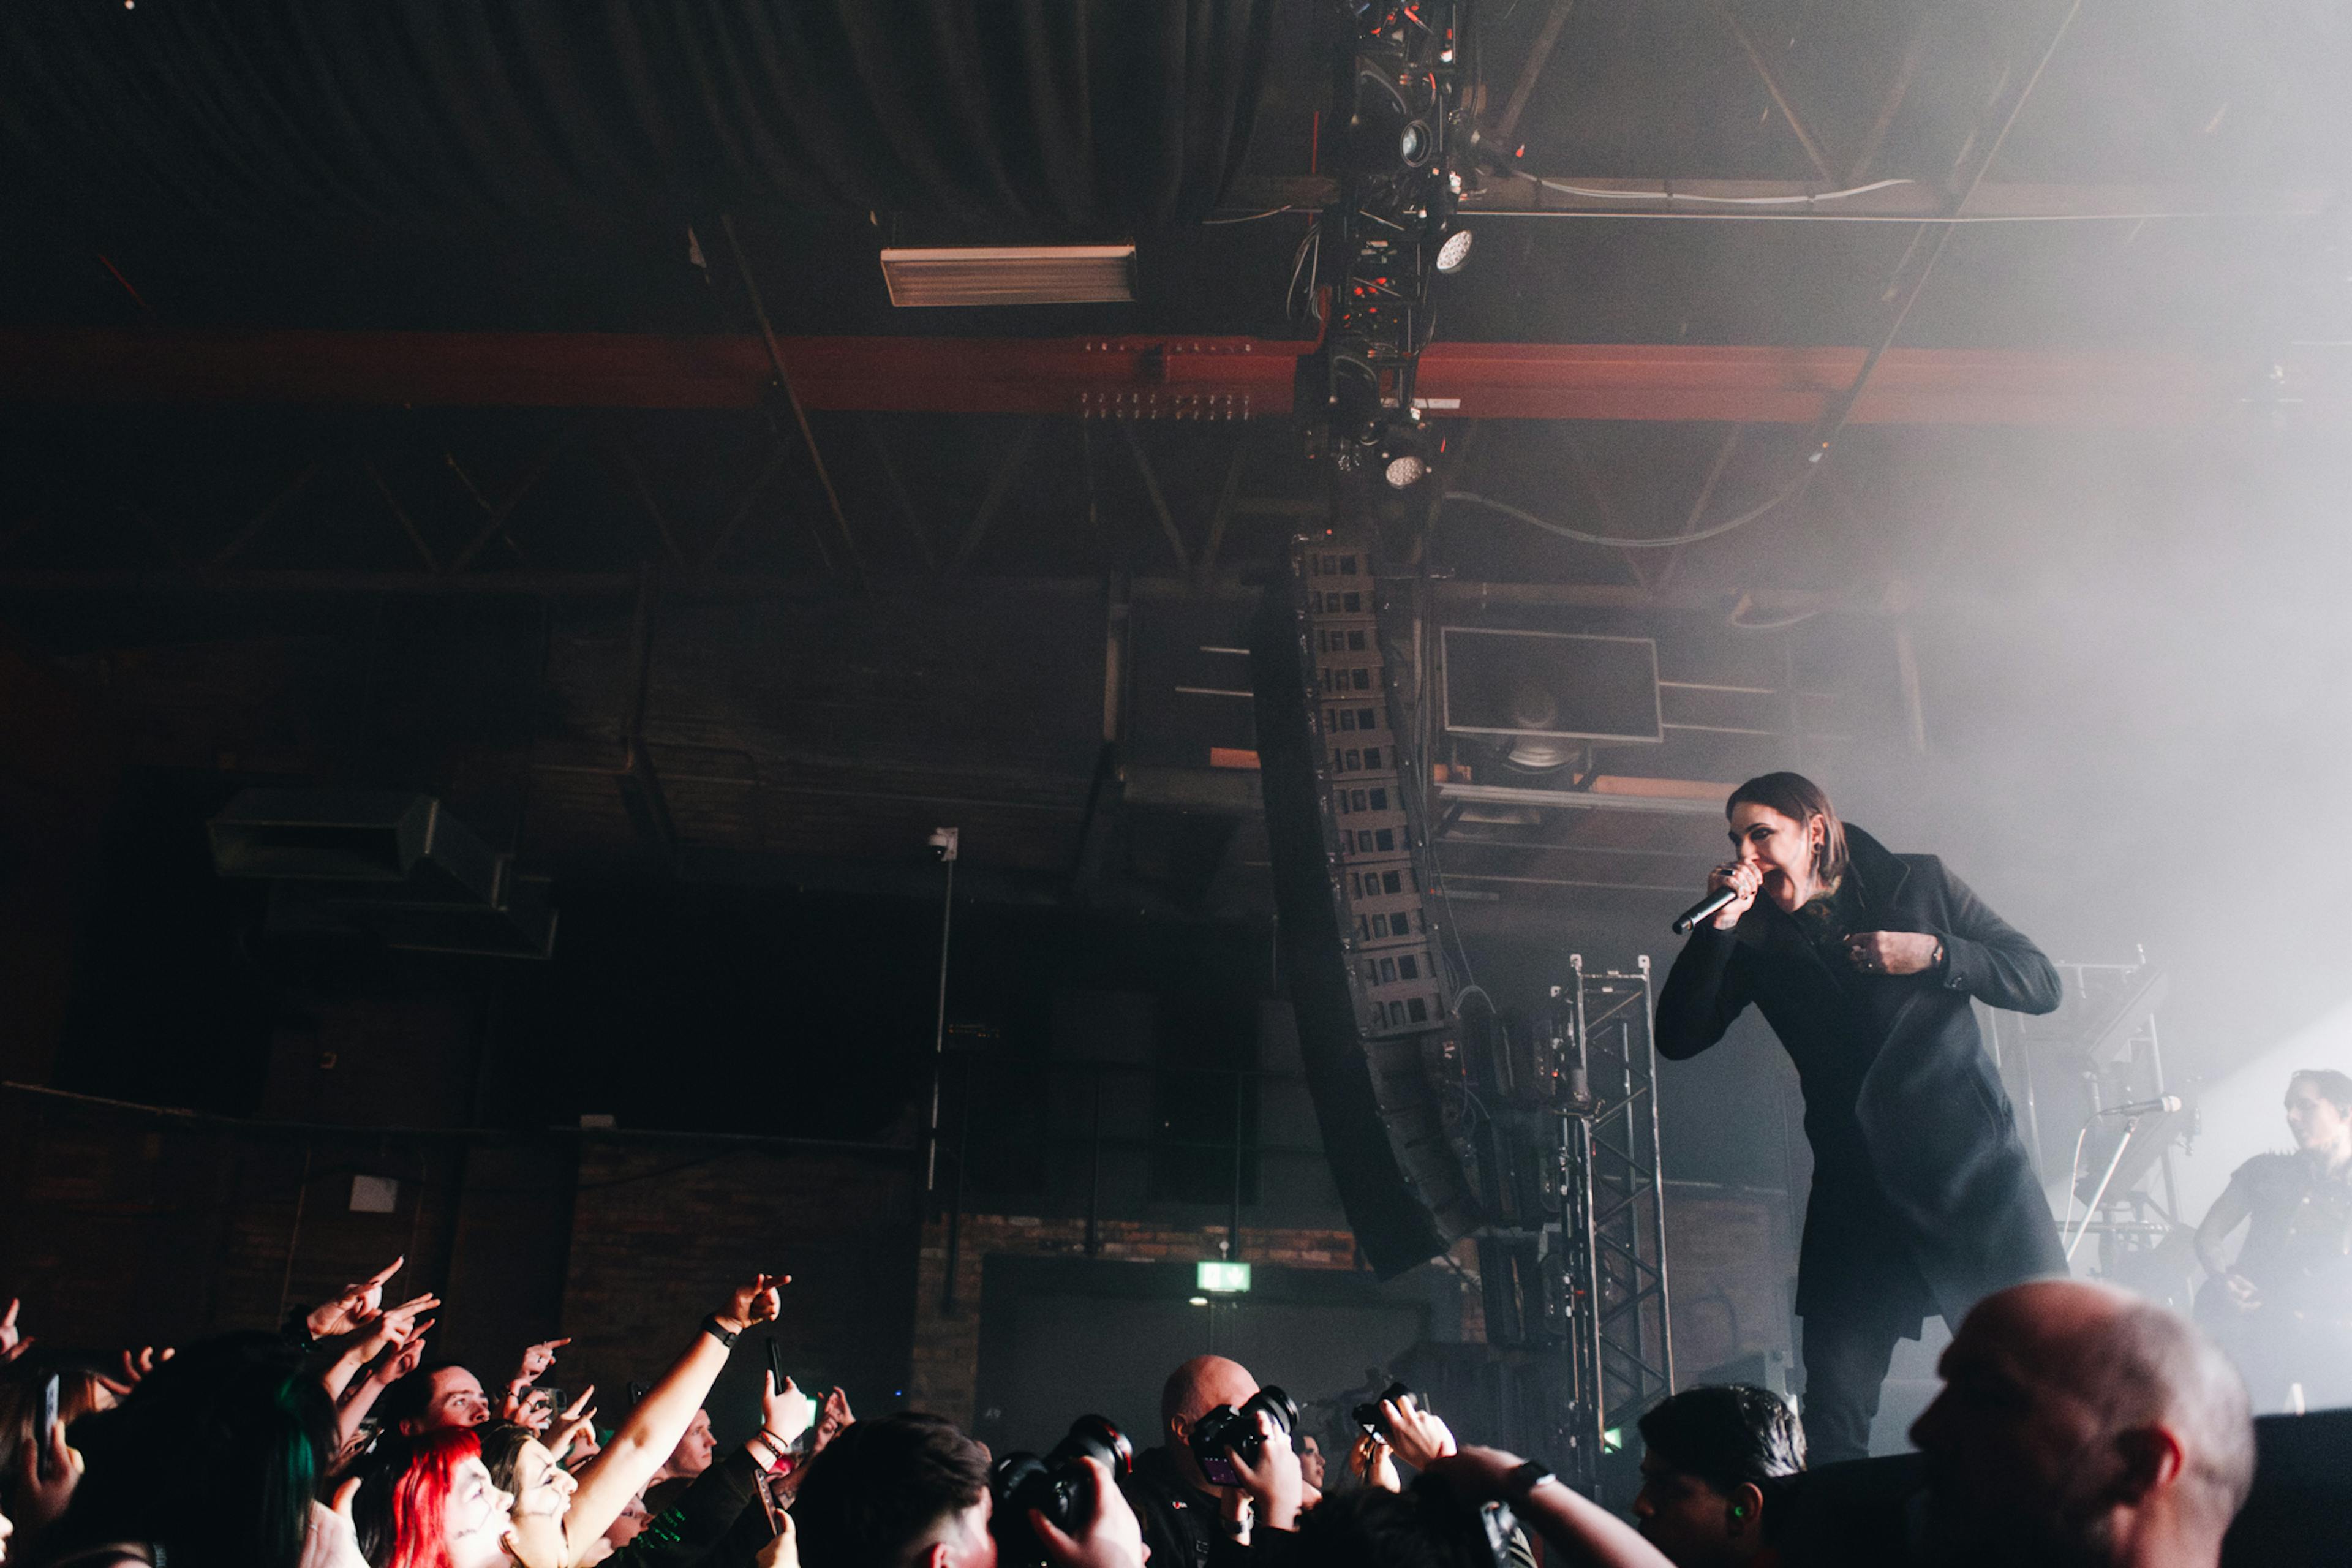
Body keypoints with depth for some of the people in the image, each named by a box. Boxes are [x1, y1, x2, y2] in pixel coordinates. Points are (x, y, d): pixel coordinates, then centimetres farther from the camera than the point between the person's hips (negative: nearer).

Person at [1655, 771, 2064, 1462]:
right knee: (1831, 1425, -4)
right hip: (1857, 1191, 2)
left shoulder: (1918, 883, 6)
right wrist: (1718, 926, -9)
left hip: (1973, 1166, -1)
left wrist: (1935, 955, -10)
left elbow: (2040, 982, 5)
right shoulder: (1757, 935, 9)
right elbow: (1678, 1037, -1)